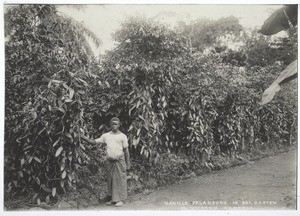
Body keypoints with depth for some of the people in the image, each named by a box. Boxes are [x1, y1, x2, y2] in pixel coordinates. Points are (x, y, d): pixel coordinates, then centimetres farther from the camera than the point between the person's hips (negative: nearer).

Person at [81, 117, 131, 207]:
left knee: (120, 179, -2)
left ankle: (120, 199, 7)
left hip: (119, 160, -4)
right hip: (110, 161, 4)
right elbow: (94, 142, 4)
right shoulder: (106, 136, 7)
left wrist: (128, 163, 0)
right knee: (110, 180, 9)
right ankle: (113, 199, 20)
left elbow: (126, 150, 1)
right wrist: (84, 137, -10)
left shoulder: (122, 136, -1)